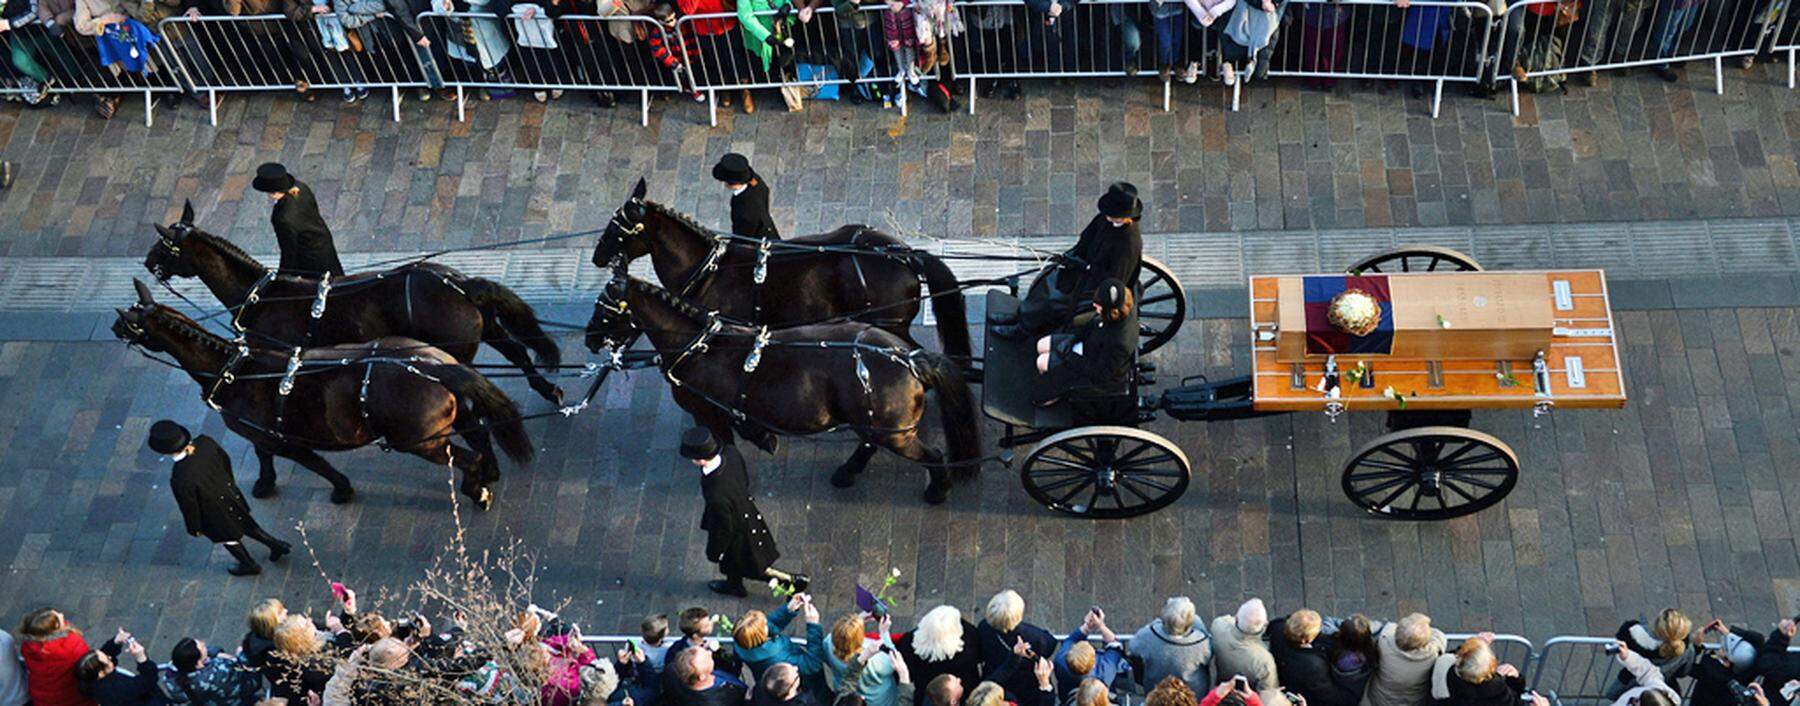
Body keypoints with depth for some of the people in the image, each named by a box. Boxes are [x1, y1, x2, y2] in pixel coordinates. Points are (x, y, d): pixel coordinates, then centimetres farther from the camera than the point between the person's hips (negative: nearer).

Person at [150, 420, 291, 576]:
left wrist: (194, 528, -1)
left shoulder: (180, 480, -41)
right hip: (230, 494, 4)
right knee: (244, 524, 32)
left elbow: (189, 508, -22)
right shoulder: (205, 442, -26)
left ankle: (249, 565, 52)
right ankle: (276, 545, 48)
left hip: (216, 515, -4)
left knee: (227, 537, 27)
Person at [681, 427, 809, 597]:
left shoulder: (716, 495, -47)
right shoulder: (731, 452, -27)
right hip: (745, 511, 7)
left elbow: (723, 529, -27)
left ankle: (792, 580, 44)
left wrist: (714, 553, -8)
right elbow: (745, 479, -4)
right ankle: (734, 585, 64)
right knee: (731, 559, 36)